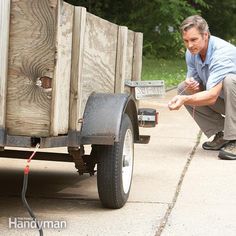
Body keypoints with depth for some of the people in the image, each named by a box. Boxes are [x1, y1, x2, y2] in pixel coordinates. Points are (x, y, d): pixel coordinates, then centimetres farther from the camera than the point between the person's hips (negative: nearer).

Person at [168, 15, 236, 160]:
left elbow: (212, 96, -38)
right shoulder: (192, 53, -5)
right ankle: (222, 135, 1)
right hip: (222, 100, 8)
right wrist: (190, 85, -22)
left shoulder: (222, 52, -30)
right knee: (183, 88, -4)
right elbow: (194, 84, 2)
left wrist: (185, 100, -51)